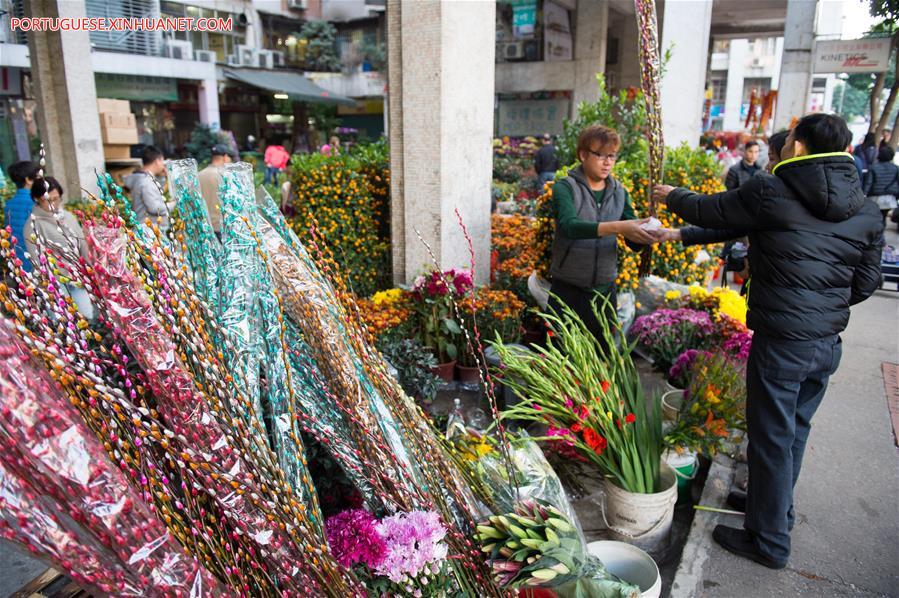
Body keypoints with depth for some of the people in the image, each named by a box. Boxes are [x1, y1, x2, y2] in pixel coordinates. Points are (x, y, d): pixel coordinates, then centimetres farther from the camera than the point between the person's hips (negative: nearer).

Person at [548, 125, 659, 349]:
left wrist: (646, 235, -20)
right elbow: (569, 226, -26)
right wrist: (617, 227, -36)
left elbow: (634, 243, 2)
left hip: (605, 291, 4)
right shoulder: (566, 188, -7)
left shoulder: (619, 192, 6)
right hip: (568, 290, -4)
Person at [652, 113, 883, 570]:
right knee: (795, 430, 23)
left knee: (772, 438, 6)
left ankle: (769, 541, 21)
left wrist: (672, 197, 20)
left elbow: (710, 211, 0)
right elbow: (866, 282, 11)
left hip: (781, 341, -6)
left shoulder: (771, 192, -14)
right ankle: (777, 507, 42)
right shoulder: (866, 211, 5)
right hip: (829, 344, 7)